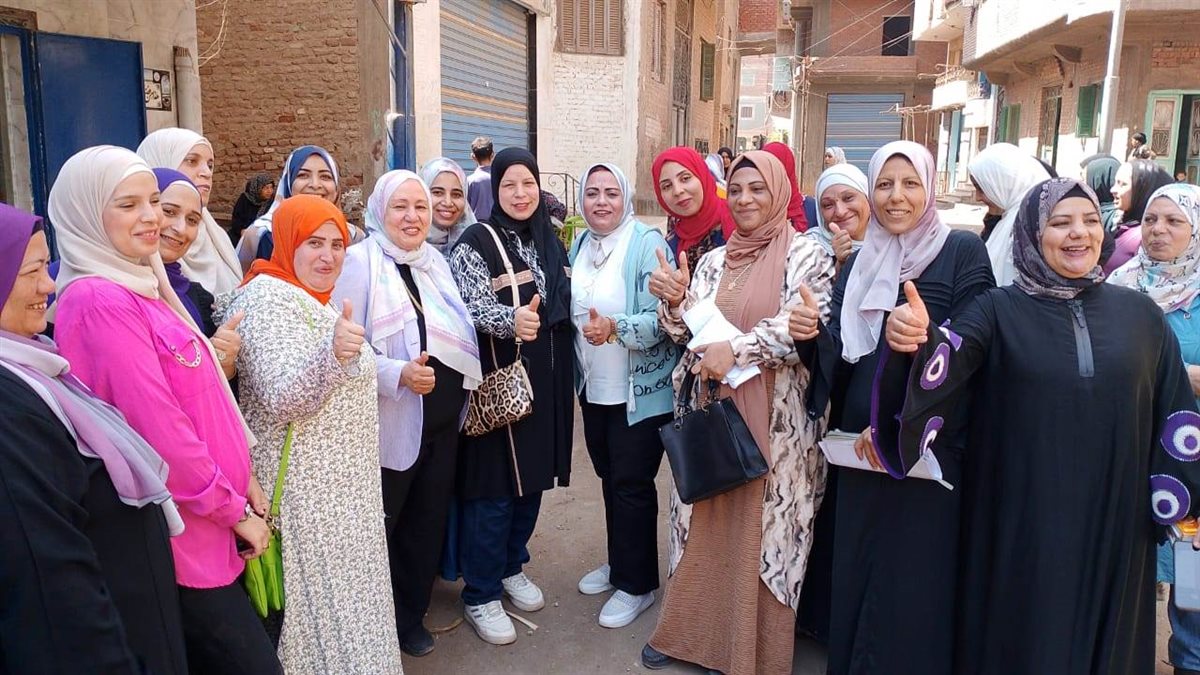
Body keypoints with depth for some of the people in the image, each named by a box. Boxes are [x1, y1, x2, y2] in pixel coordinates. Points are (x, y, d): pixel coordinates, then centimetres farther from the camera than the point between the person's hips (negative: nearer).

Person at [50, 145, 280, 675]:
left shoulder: (141, 285, 10)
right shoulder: (99, 301, -19)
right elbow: (158, 427, -22)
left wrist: (242, 477, 8)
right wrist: (233, 509, -13)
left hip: (208, 528, 9)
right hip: (181, 536, -9)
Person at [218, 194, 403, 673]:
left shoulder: (317, 300, 13)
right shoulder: (268, 297, -16)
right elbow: (279, 399, -29)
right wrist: (333, 354, -42)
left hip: (344, 485, 9)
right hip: (306, 491, -9)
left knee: (345, 603, 17)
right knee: (320, 609, 0)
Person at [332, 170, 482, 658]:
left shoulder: (436, 262, 10)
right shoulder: (360, 261, -11)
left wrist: (458, 388, 11)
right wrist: (398, 374, -28)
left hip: (443, 421, 7)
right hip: (391, 425, -6)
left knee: (427, 522, 16)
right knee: (378, 528, 6)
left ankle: (410, 616, 34)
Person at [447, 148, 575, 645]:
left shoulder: (550, 240, 12)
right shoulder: (476, 243, -9)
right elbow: (472, 307, -21)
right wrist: (510, 320, -39)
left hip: (545, 381, 7)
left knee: (532, 475, 15)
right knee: (493, 489, -1)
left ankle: (512, 566, 36)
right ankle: (480, 595, 14)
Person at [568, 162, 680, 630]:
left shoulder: (647, 243, -15)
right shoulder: (579, 245, 7)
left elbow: (661, 319, -24)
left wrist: (614, 328, -38)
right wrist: (575, 370, 13)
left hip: (640, 391, -7)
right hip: (594, 389, 7)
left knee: (632, 485, 3)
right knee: (610, 479, 19)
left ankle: (637, 584, 20)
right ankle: (618, 564, 38)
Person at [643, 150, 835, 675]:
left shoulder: (806, 255, -4)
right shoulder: (714, 260, 10)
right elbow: (688, 334, 7)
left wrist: (737, 348, -24)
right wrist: (674, 302, -14)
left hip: (774, 421, -4)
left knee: (760, 529, 5)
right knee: (705, 524, 13)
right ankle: (693, 631, 30)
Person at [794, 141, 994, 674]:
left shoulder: (962, 252, -5)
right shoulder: (857, 264, 11)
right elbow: (842, 358, 9)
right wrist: (813, 335, -13)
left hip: (928, 448, -5)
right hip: (860, 445, 5)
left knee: (913, 581, 3)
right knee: (856, 574, 12)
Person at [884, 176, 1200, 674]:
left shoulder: (1140, 313, 4)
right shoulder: (998, 309, -4)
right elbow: (949, 364, -22)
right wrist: (921, 339, -44)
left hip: (1114, 524, 3)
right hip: (1022, 523, -2)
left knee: (1104, 633, 16)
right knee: (1022, 635, 10)